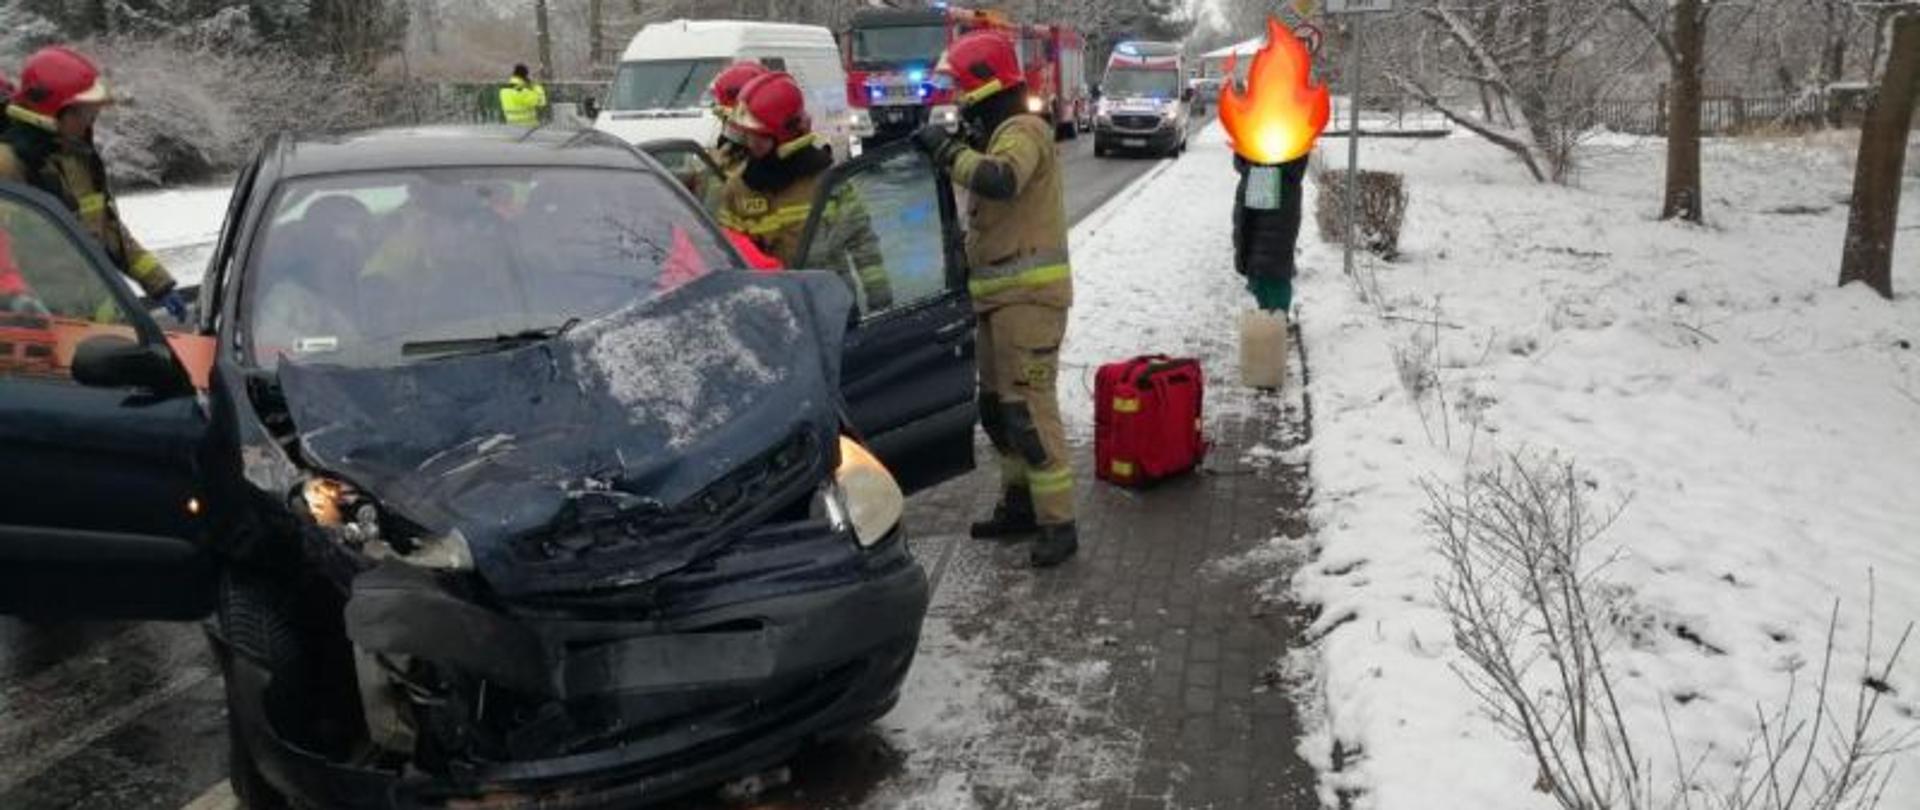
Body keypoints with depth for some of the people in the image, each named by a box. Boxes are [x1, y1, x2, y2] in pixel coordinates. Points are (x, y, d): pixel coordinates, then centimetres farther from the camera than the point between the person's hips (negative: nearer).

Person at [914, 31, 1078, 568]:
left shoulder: (1023, 130, -12)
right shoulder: (998, 135, 21)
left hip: (1028, 292, -11)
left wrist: (947, 150, -22)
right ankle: (1020, 504, 25)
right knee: (996, 404, 15)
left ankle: (1058, 523, -8)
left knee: (1028, 407, -13)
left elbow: (1000, 181, -33)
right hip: (1001, 293, 11)